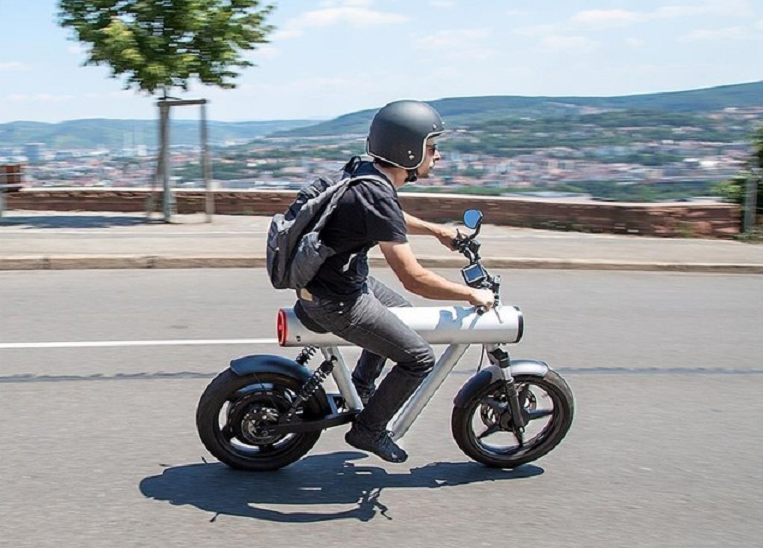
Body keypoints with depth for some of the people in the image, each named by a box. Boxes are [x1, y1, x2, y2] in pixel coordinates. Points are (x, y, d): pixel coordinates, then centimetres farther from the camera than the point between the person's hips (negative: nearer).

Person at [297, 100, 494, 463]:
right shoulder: (377, 196, -28)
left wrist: (436, 230, 25)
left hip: (333, 276, 10)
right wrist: (472, 294, -18)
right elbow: (414, 279, -29)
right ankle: (367, 430, 11)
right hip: (334, 301, -10)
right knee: (419, 358, -3)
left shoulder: (366, 171, 1)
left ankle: (359, 390, 38)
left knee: (398, 309, 31)